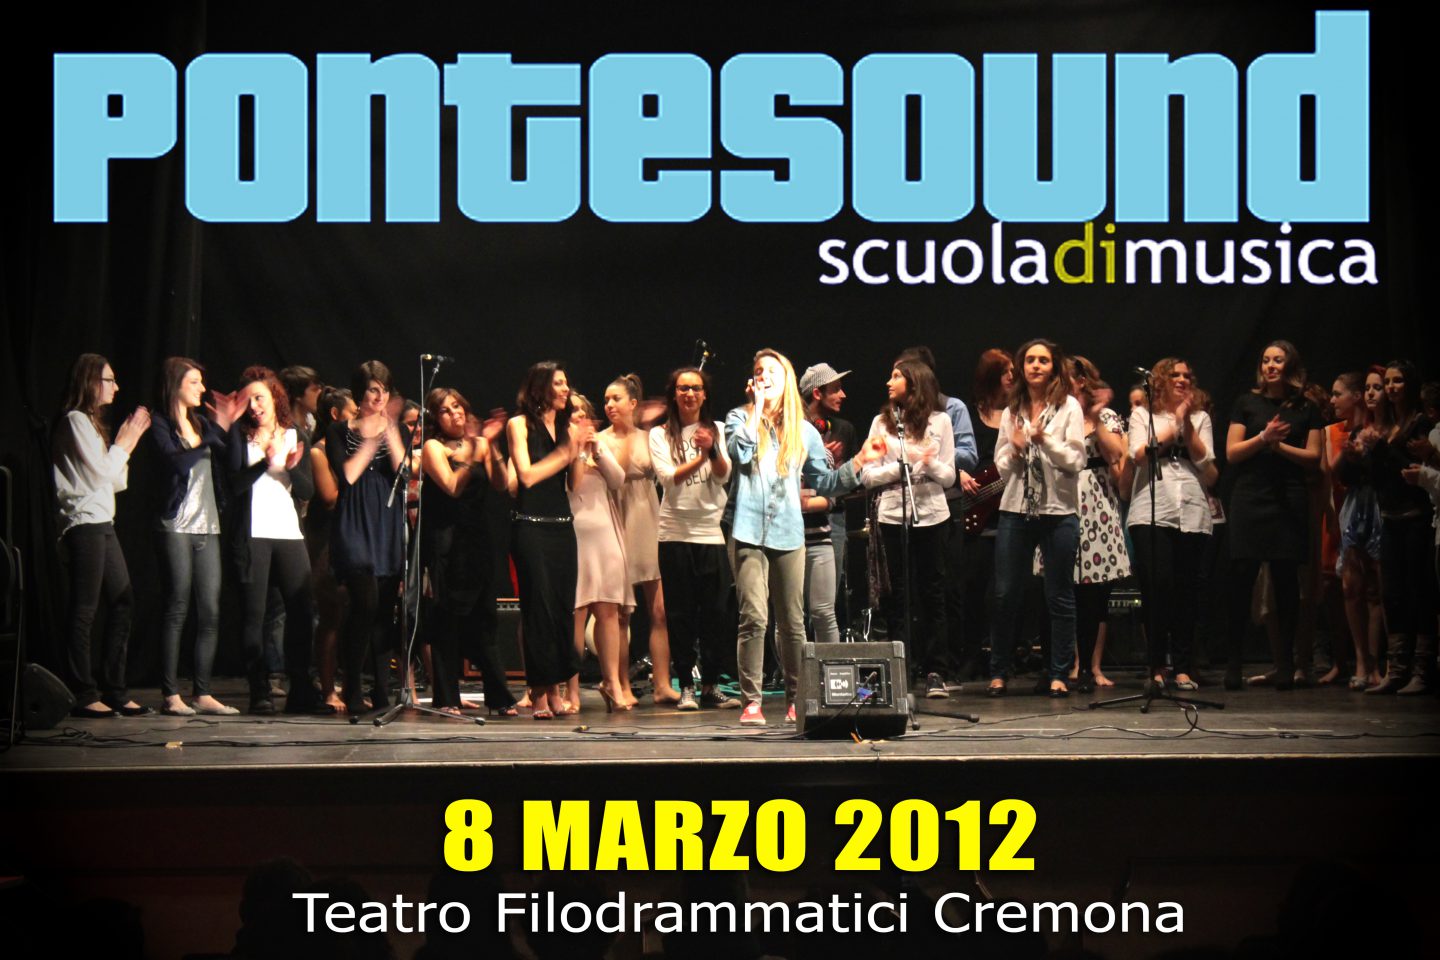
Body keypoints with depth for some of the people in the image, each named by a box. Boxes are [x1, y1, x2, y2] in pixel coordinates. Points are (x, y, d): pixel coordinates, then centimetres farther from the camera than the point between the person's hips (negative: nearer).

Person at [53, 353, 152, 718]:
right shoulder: (75, 420, -7)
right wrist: (125, 440, -1)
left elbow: (117, 481, 20)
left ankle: (114, 691, 10)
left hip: (103, 523, 10)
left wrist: (128, 439, 13)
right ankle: (83, 695, -9)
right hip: (84, 523, -10)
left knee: (123, 602, 7)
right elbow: (101, 473, -13)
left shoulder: (92, 423, 23)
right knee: (85, 609, -9)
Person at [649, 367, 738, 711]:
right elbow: (668, 478, -8)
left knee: (714, 612, 0)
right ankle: (686, 686, 5)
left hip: (712, 530, 1)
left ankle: (711, 686, 7)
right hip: (675, 531, -1)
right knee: (680, 614, 0)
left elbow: (724, 475, -2)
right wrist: (700, 457, -21)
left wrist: (713, 449, -21)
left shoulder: (718, 430, 12)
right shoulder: (660, 435, 7)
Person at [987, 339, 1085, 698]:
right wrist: (1015, 450, -6)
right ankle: (998, 672, 10)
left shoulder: (1068, 407, 2)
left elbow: (1076, 460, -4)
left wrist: (1045, 439, -16)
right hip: (1015, 510, 3)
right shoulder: (1012, 411, 13)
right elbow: (1001, 465, 14)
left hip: (1058, 512, -3)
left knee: (1060, 597, 1)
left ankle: (1059, 675, 7)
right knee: (1006, 594, 2)